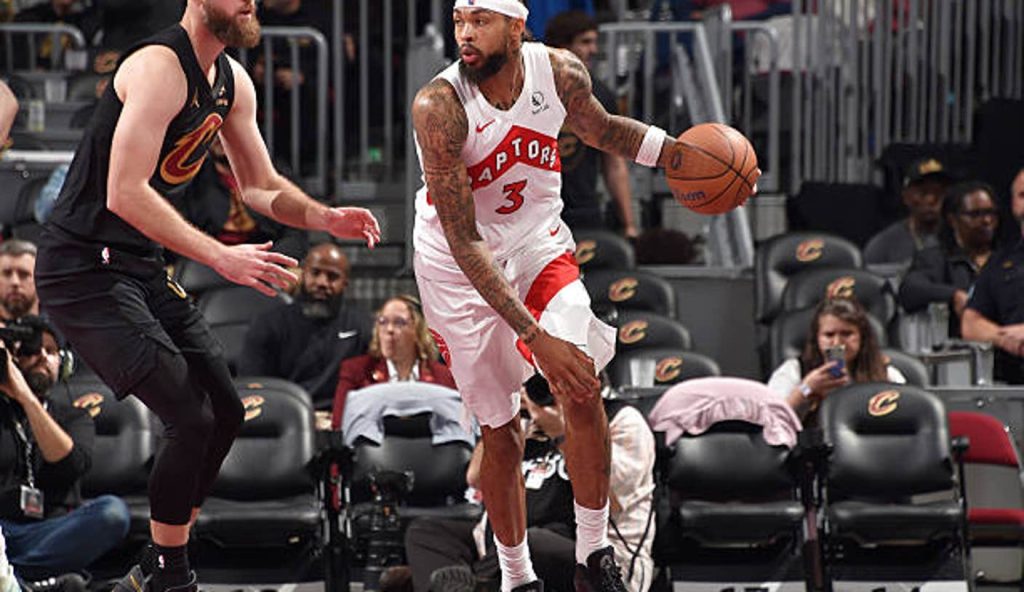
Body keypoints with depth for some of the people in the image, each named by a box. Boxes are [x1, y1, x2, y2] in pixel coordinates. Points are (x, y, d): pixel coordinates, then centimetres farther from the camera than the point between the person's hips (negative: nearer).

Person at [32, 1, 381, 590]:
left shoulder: (232, 81, 8)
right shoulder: (160, 67, -22)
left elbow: (261, 186, 19)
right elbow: (125, 194, -29)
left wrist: (325, 219, -1)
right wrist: (221, 257, -31)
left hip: (143, 267, 10)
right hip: (85, 269, -10)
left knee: (225, 412, 12)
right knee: (191, 419, -15)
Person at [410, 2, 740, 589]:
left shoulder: (560, 72, -16)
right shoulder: (439, 108, -29)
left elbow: (600, 127, 11)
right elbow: (465, 242, -30)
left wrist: (677, 152, -5)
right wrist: (534, 336, -36)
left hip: (537, 242, 3)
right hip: (458, 266, -2)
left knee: (583, 387, -18)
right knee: (499, 429, 3)